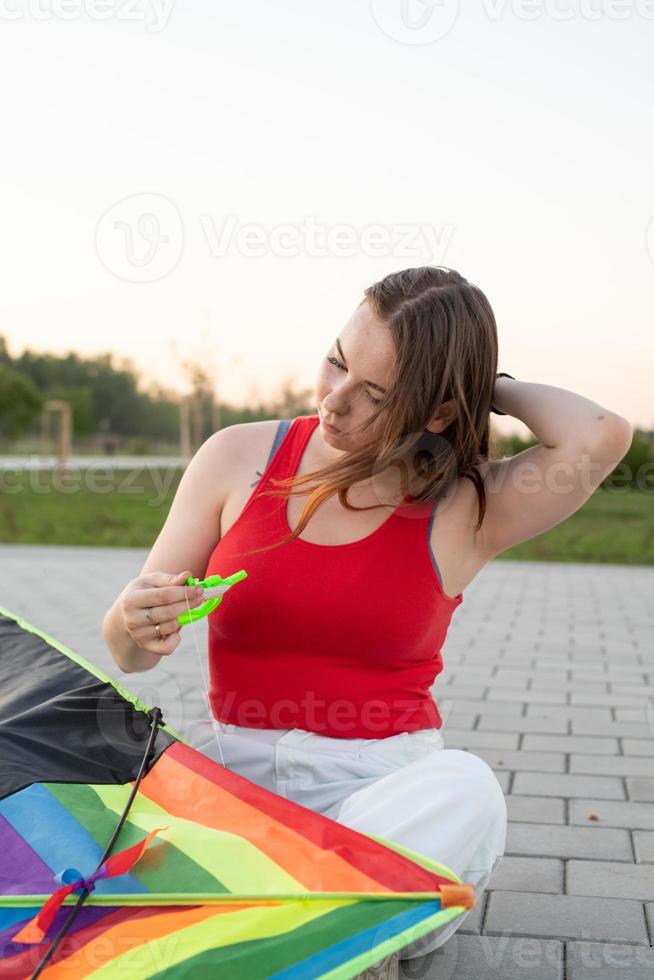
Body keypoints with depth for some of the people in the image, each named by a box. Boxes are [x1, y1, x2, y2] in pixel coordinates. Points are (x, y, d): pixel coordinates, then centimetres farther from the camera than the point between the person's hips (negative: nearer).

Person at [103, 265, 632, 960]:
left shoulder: (463, 511, -4)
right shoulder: (239, 455, 1)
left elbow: (601, 436, -25)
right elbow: (128, 652, 5)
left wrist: (493, 389, -6)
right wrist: (137, 622, -20)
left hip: (382, 781, -1)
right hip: (234, 767, 2)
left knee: (465, 788, -33)